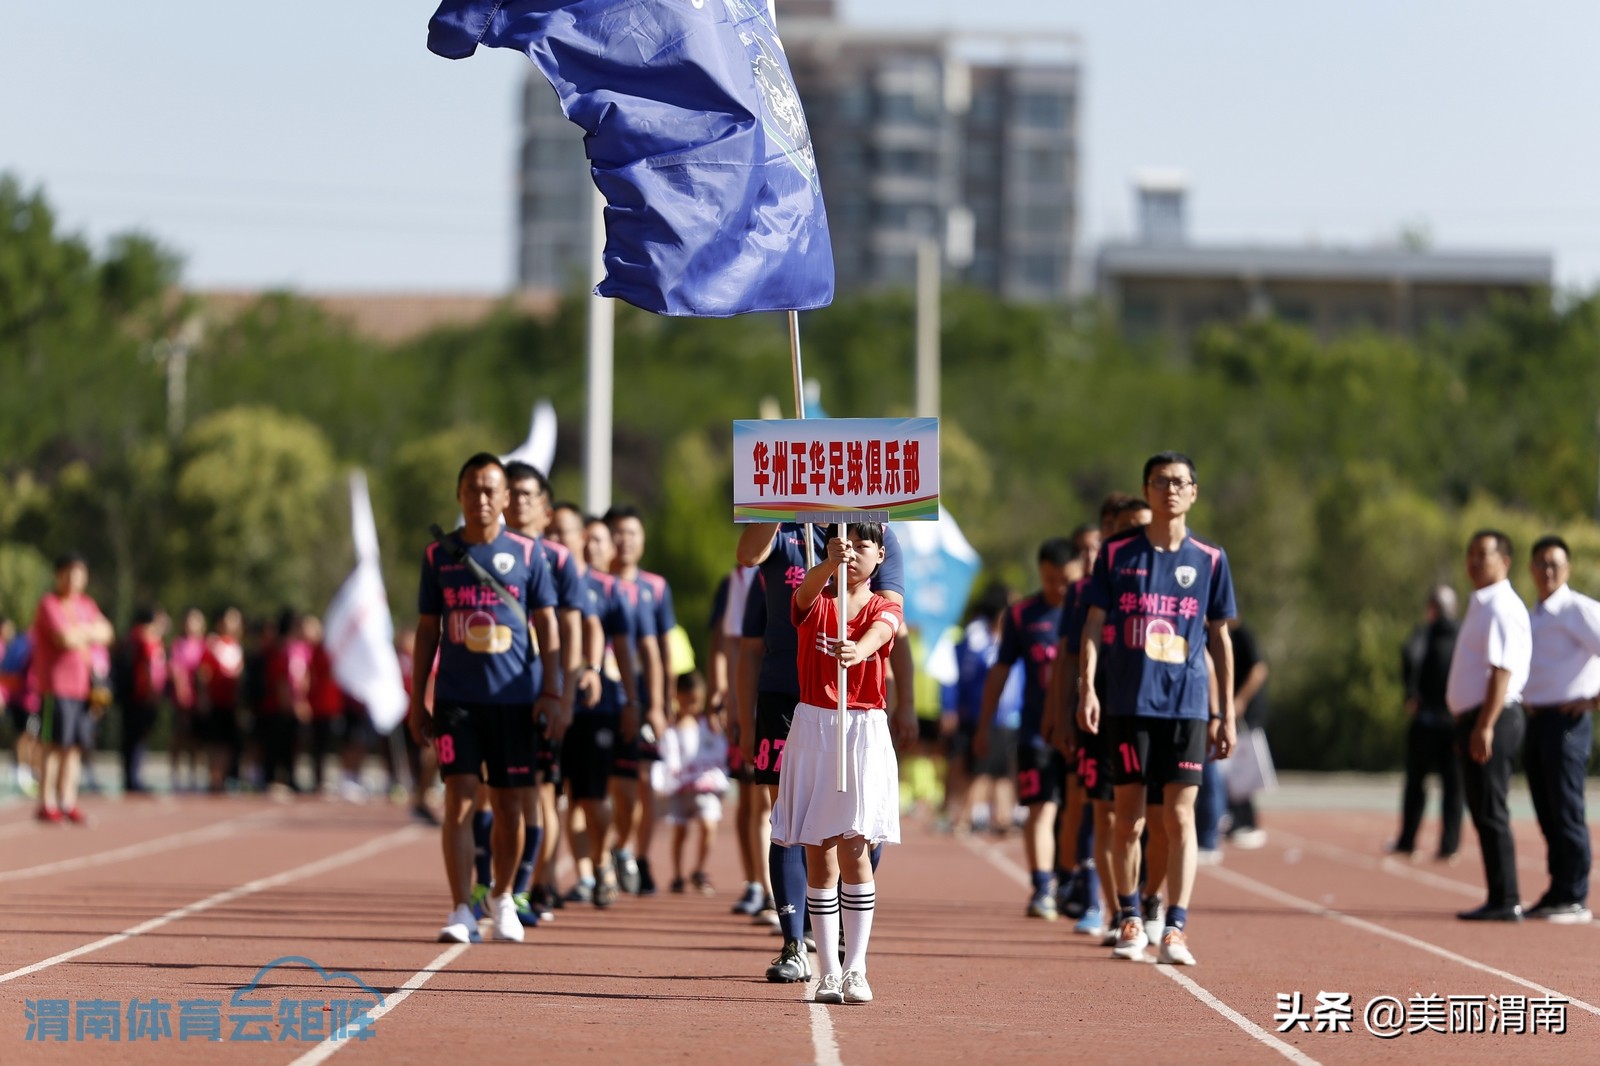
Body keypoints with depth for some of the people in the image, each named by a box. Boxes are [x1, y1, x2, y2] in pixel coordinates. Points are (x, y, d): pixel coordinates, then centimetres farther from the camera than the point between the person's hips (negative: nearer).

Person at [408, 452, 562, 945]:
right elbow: (427, 631, 9)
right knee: (459, 797, -10)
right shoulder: (439, 555, 5)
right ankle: (461, 911, -10)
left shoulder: (526, 554, 3)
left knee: (509, 804, 6)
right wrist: (416, 701, 6)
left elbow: (547, 625, 5)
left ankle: (502, 899, 26)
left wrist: (552, 691, -3)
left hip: (514, 699, 0)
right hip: (456, 697, 0)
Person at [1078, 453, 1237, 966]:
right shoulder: (1118, 553, 4)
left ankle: (1175, 931, -6)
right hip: (1129, 705, 0)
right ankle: (1130, 921, 17)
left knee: (1180, 818, -5)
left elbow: (1219, 638, 11)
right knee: (1129, 820, 4)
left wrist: (1227, 713, 9)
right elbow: (1094, 624, 4)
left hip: (1188, 706, 0)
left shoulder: (1209, 559, 7)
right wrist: (1087, 687, -9)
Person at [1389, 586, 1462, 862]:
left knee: (1416, 781, 10)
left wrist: (1411, 693, -16)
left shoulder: (1425, 631, -4)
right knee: (1453, 784, 5)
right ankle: (1449, 846, 2)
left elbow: (1411, 655, -24)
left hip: (1426, 717, -2)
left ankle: (1407, 842, 15)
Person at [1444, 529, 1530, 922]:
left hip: (1493, 720, -10)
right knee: (1484, 813, 11)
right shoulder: (1480, 606, 19)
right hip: (1476, 721, 10)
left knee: (1490, 813, -10)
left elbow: (1502, 670, -21)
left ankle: (1505, 901, -9)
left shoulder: (1503, 608, -13)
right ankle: (1502, 900, 14)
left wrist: (1484, 727, -26)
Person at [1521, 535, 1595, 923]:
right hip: (1536, 721, 9)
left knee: (1566, 813, -8)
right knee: (1548, 816, 11)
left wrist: (1596, 699, -16)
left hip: (1565, 720, -9)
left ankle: (1575, 899, -5)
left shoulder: (1578, 609, -9)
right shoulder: (1534, 616, 19)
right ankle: (1557, 894, 16)